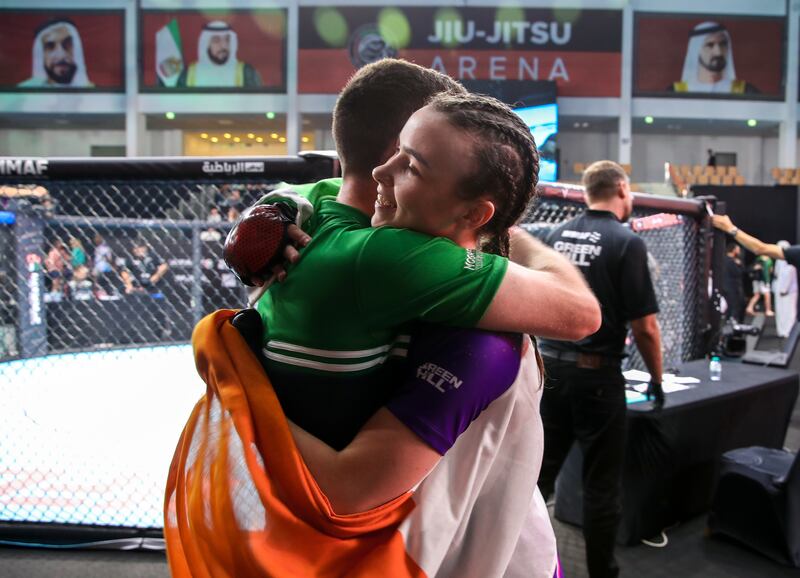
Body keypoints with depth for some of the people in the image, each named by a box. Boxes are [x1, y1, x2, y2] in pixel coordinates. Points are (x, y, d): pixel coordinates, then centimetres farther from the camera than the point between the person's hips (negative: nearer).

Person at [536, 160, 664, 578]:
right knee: (601, 483, 9)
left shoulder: (556, 234, 5)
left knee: (540, 470, 15)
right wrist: (657, 380, 2)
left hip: (551, 366, 5)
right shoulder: (627, 242, -11)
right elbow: (644, 327, -12)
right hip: (596, 373, -5)